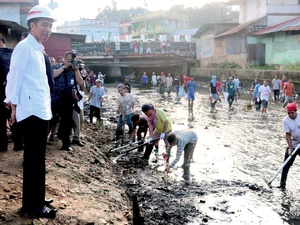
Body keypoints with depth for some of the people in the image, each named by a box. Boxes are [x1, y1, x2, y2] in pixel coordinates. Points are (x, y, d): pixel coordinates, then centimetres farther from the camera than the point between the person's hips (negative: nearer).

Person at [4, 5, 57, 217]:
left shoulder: (38, 49, 18)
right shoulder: (24, 47, -9)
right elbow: (14, 78, -11)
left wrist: (46, 107, 16)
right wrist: (14, 107, -10)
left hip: (42, 111, 9)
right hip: (31, 112, -9)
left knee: (38, 157, 15)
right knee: (34, 158, -4)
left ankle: (37, 198, 25)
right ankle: (32, 204, 5)